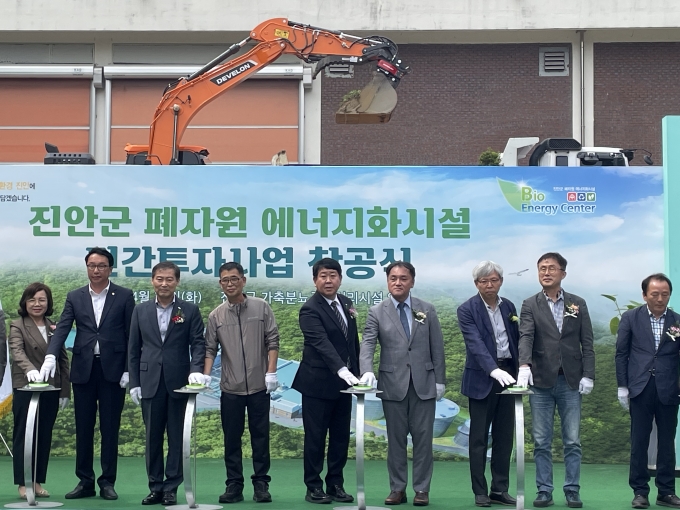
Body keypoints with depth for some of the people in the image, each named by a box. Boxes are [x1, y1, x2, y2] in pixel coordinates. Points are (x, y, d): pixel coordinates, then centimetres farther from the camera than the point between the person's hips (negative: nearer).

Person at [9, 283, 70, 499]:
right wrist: (30, 369, -40)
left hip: (51, 390, 4)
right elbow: (17, 352, -20)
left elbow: (63, 359, 11)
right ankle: (22, 484, 6)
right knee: (23, 435, 1)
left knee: (45, 436, 7)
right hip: (25, 389, -4)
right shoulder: (17, 326, -2)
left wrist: (65, 391, 6)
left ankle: (38, 481, 14)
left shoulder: (55, 328, 10)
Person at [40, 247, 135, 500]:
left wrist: (129, 370, -6)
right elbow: (62, 329, -2)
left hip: (112, 370, -2)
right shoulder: (75, 297, 8)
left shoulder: (124, 296, 2)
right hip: (83, 369, 2)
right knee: (83, 428, 7)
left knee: (110, 428, 3)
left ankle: (107, 482, 10)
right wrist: (51, 356, -18)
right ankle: (85, 482, 15)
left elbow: (131, 335, 0)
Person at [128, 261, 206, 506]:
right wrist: (134, 383, 3)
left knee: (177, 437, 3)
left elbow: (198, 343, -1)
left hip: (178, 383, -2)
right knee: (152, 437, 5)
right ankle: (155, 487, 13)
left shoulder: (190, 310, 2)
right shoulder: (141, 311, 8)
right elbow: (134, 349, 8)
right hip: (150, 383, 2)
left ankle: (171, 488, 10)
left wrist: (196, 369, -18)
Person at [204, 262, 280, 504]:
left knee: (260, 437, 4)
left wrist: (271, 372, -8)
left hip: (259, 386, -1)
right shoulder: (216, 315, 4)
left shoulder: (261, 307, 0)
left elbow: (272, 341, -1)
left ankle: (261, 484, 12)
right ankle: (234, 485, 13)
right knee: (232, 438, 6)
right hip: (230, 388, 1)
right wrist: (205, 375, -9)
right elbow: (210, 348, 4)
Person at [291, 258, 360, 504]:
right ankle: (313, 487, 12)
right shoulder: (310, 310, -15)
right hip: (319, 383, -6)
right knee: (315, 437, 2)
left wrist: (355, 372, 11)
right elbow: (322, 343, -28)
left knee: (341, 437, 10)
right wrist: (342, 370, -40)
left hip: (343, 381, 7)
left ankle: (336, 484, 20)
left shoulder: (345, 303, 7)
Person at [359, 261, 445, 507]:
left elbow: (437, 347, 6)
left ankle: (422, 489, 10)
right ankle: (397, 489, 13)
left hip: (423, 383, 1)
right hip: (393, 383, -1)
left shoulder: (427, 310, 6)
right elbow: (368, 344, -9)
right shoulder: (376, 312, 1)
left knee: (423, 437, 3)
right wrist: (367, 371, -26)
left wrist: (439, 380, 2)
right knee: (396, 438, 5)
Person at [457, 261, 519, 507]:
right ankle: (480, 492, 7)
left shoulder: (509, 306, 8)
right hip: (482, 379, -5)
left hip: (507, 376, 5)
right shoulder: (467, 309, -10)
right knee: (479, 438, 1)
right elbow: (476, 343, -22)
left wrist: (521, 371, 7)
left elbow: (516, 340, 14)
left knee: (504, 437, 8)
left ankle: (500, 490, 14)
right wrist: (494, 370, -34)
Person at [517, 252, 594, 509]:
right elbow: (526, 337, -12)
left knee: (572, 441, 4)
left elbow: (587, 343, 5)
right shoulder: (530, 305, 3)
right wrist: (524, 365, -29)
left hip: (570, 382, 1)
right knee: (541, 442, 4)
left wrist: (588, 375, -4)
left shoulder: (578, 304, 7)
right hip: (541, 381, -1)